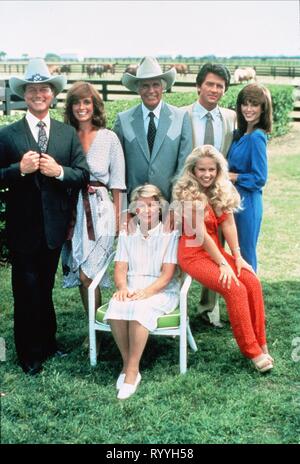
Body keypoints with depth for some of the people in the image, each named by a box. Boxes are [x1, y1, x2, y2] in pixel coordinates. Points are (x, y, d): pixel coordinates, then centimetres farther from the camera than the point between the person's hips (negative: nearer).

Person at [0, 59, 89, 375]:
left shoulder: (68, 134, 5)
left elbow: (83, 174, -1)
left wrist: (59, 171, -18)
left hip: (54, 226, 2)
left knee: (45, 287, 18)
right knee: (26, 291, 5)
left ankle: (47, 343, 34)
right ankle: (30, 354, 20)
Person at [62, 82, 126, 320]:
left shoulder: (109, 138, 0)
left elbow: (116, 183, 2)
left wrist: (117, 218, -1)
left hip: (100, 210, -3)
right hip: (72, 211, 4)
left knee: (86, 275, -10)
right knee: (79, 276, 9)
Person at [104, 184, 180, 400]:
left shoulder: (170, 234, 0)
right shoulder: (127, 234, 13)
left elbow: (167, 273, -7)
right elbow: (120, 268, 7)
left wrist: (146, 292, -21)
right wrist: (123, 288, -15)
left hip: (161, 290, -3)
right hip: (132, 288, 3)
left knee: (140, 308, -35)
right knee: (116, 306, -30)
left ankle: (132, 370, -26)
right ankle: (127, 363, -17)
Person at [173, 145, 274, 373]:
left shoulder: (222, 190, 4)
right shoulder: (188, 194, -16)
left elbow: (228, 223, 0)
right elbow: (200, 234, -20)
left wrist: (238, 257, -8)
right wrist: (223, 264, -20)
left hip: (215, 249, 6)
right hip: (193, 253, -6)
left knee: (253, 282, -14)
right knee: (236, 289, -23)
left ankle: (261, 344, -4)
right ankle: (252, 351, -12)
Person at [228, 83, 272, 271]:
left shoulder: (256, 137, -18)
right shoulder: (241, 133, 8)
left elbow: (259, 179, -18)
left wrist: (230, 176, -12)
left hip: (247, 202, -9)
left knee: (247, 251, 4)